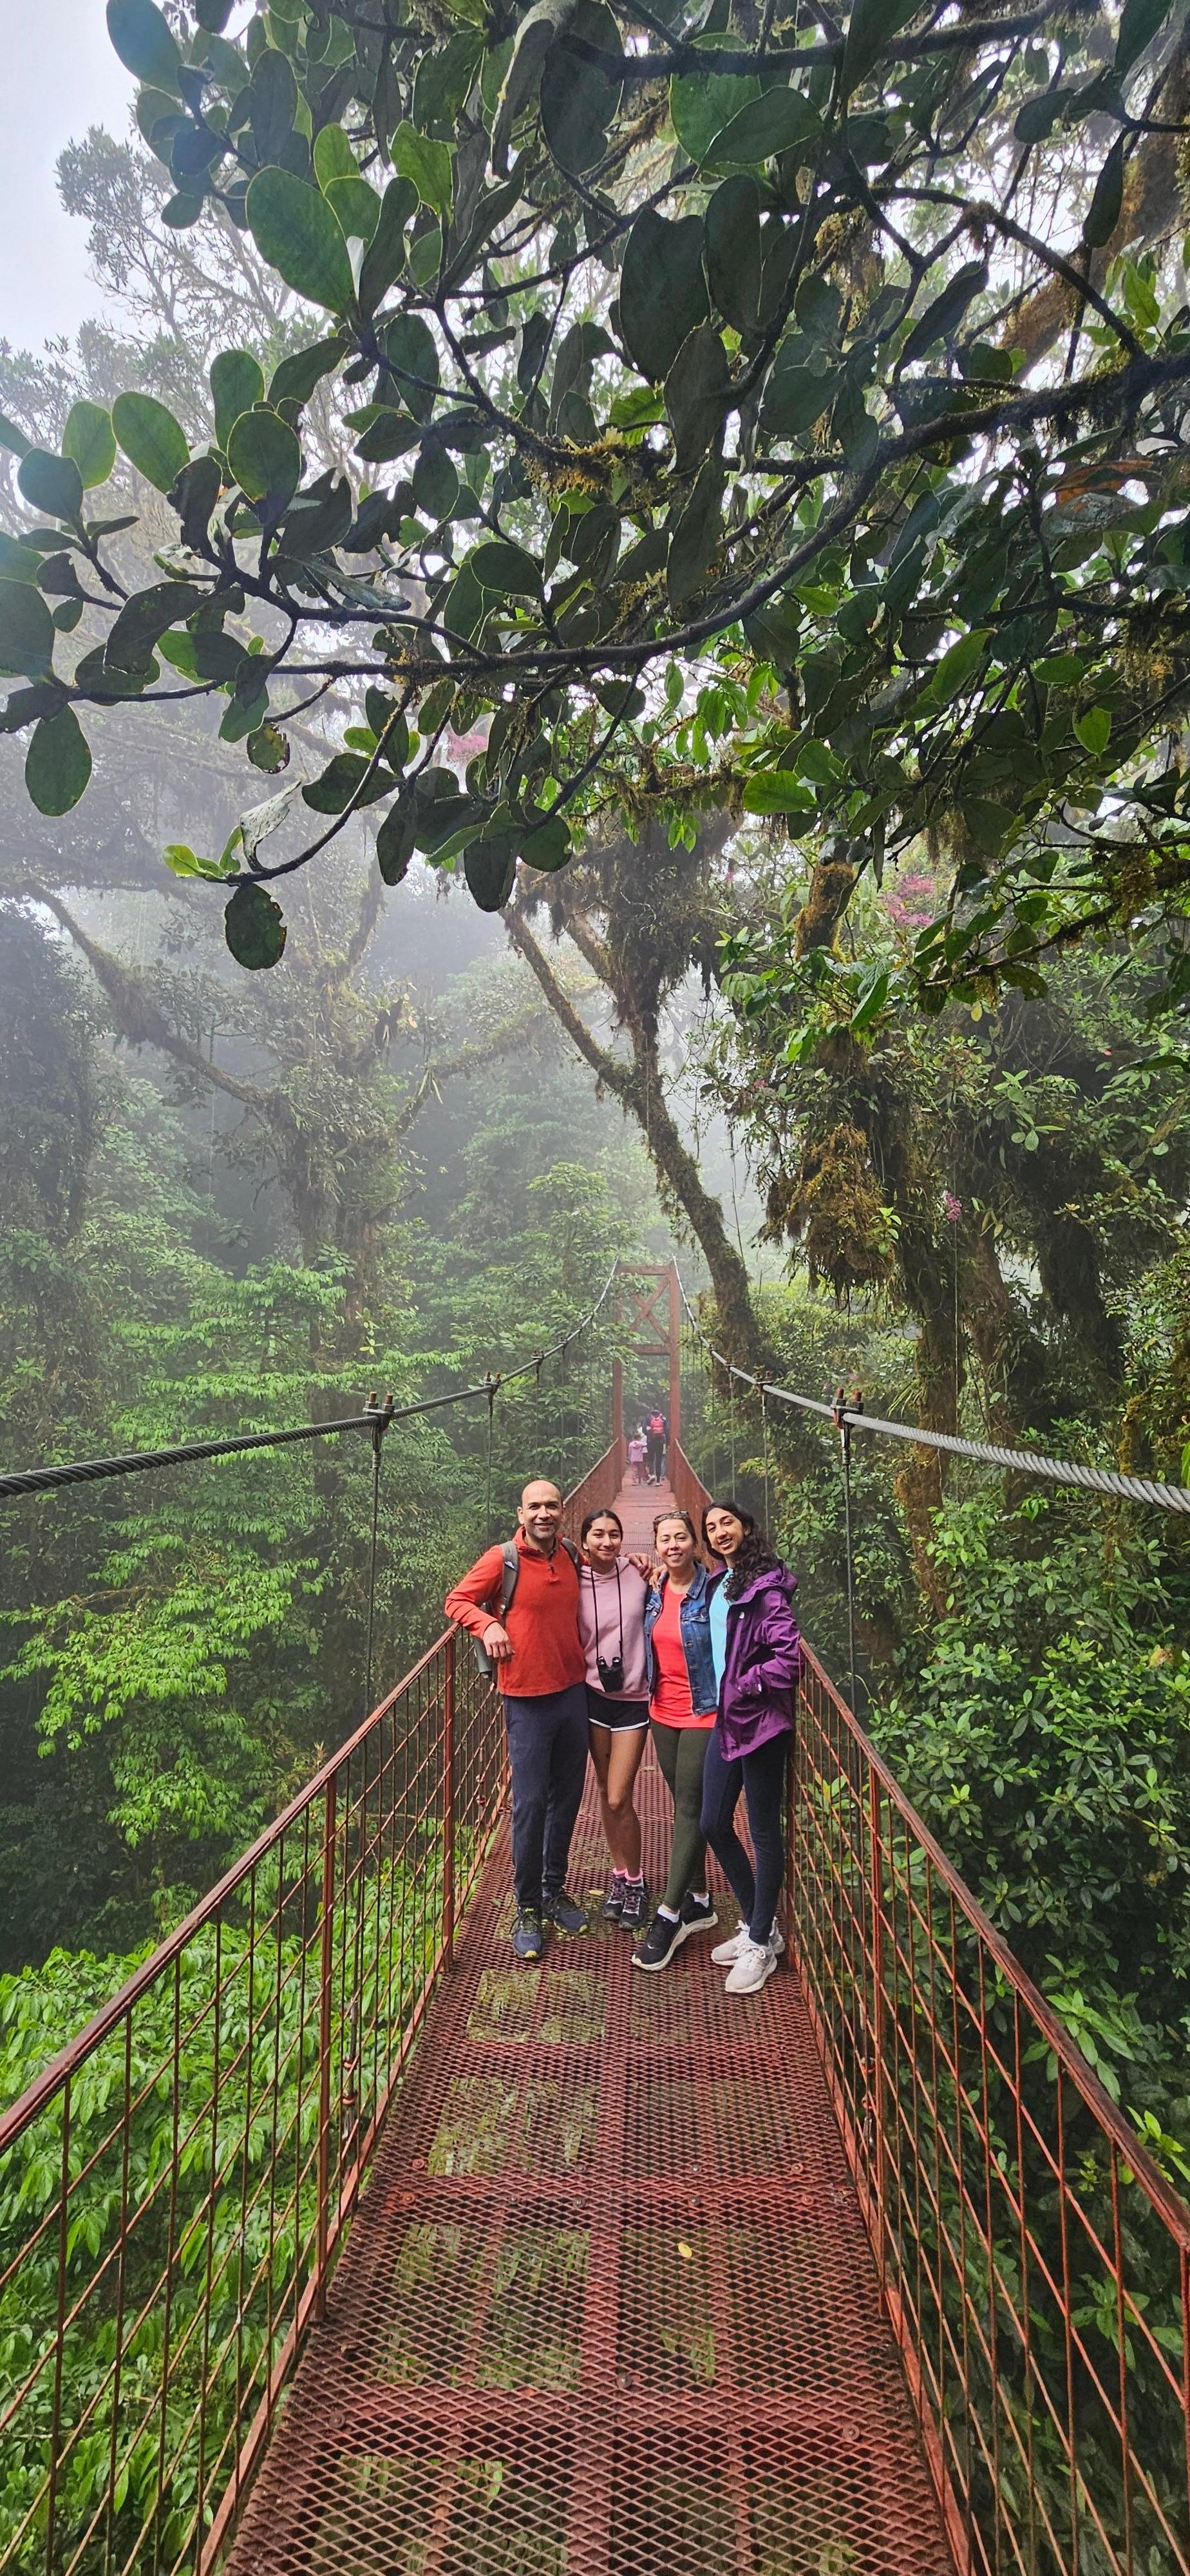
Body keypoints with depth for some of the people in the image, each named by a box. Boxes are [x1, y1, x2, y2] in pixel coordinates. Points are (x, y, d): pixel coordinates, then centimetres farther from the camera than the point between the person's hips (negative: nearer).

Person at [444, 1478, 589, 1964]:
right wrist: (488, 1624, -21)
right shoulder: (501, 1560, -12)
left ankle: (556, 1890, 35)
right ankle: (527, 1909, 20)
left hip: (574, 1691, 5)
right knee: (530, 1803, 1)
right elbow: (457, 1600, -3)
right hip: (528, 1699, -5)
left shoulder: (572, 1556, 2)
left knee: (567, 1797, 16)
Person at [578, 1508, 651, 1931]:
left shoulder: (637, 1573, -10)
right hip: (594, 1693, 2)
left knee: (619, 1799, -2)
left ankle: (635, 1882, 21)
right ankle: (620, 1875, 34)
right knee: (606, 1792, 15)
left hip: (633, 1697, -2)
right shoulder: (574, 1583, -6)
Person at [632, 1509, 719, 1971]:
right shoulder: (653, 1593, 1)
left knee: (690, 1808, 0)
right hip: (663, 1712, 6)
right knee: (685, 1806, 16)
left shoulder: (711, 1591, -16)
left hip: (703, 1713, -6)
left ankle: (669, 1916, 8)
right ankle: (698, 1901, 30)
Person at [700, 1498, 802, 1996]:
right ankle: (756, 1925, 32)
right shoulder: (718, 1584, 10)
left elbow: (788, 1655, -21)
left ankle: (762, 1945, 22)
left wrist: (745, 1688, -15)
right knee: (714, 1824, 14)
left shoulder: (765, 1584, -15)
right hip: (725, 1719, 8)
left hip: (760, 1721, -8)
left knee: (763, 1830, 6)